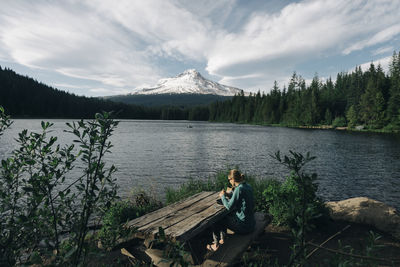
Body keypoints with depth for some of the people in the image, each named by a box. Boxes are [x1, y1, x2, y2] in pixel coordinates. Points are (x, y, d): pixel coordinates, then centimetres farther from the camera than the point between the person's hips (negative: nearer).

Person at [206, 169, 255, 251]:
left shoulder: (239, 189, -23)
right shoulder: (247, 186, 3)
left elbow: (229, 207, -19)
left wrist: (223, 196, -4)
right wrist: (229, 194, 10)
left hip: (244, 226, -8)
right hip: (251, 222, 8)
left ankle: (216, 245, 28)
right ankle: (222, 239, 35)